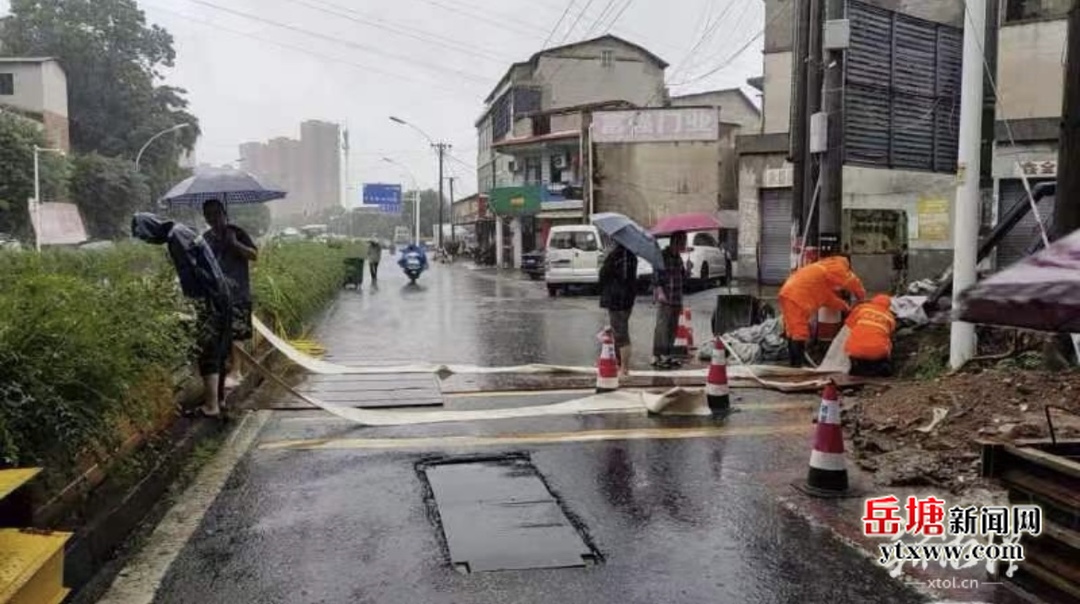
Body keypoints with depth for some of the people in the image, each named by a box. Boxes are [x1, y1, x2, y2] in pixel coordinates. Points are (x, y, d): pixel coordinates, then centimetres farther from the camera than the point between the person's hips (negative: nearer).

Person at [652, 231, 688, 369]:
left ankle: (668, 355, 18)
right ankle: (656, 357, -5)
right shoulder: (663, 256, -8)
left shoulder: (678, 257, 16)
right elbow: (656, 276, -12)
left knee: (673, 328, 10)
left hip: (677, 299, 8)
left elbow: (682, 278, 21)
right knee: (662, 327, -8)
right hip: (665, 299, -8)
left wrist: (687, 270, 2)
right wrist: (660, 291, -22)